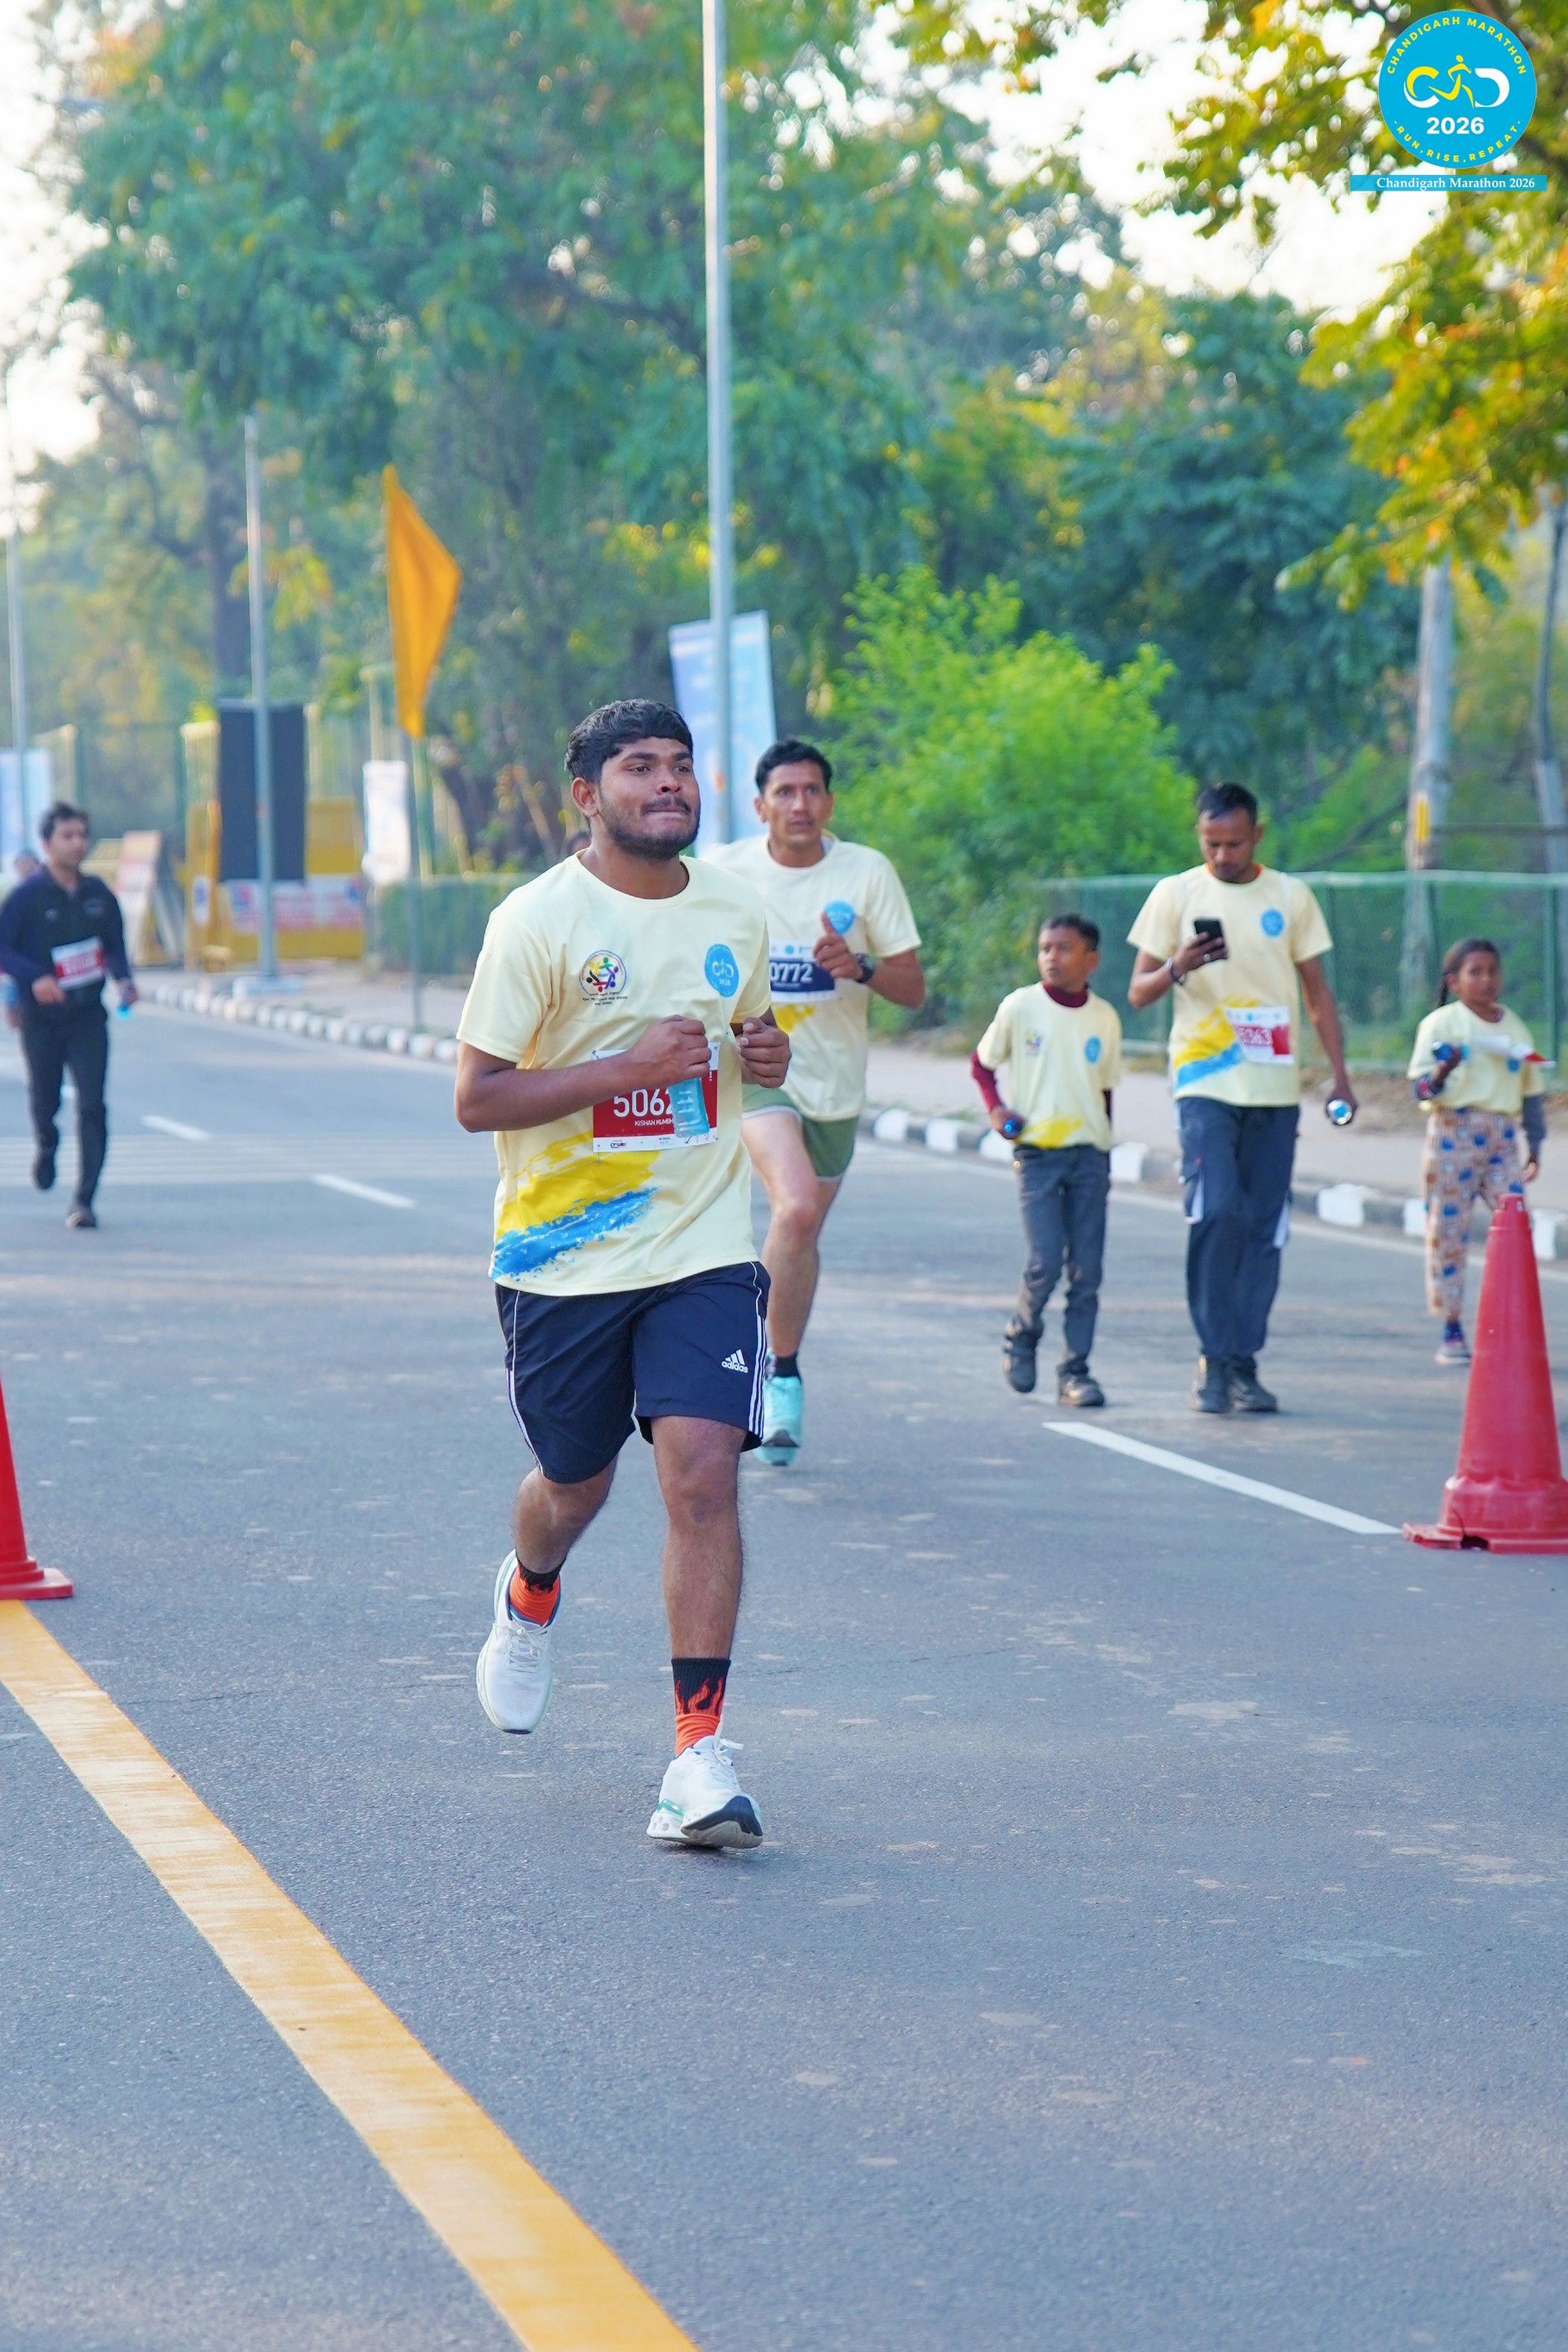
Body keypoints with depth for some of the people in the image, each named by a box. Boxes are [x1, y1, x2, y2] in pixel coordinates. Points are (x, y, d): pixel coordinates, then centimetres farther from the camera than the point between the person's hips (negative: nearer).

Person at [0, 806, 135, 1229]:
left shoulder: (98, 894, 4)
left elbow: (115, 947, 15)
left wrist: (124, 979, -5)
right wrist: (34, 978, -24)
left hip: (88, 1017, 2)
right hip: (42, 1018, -1)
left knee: (92, 1106, -10)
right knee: (45, 1100, 12)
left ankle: (84, 1201, -9)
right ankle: (46, 1147, 49)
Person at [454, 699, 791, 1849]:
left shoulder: (738, 914, 5)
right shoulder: (539, 921, -10)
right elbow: (477, 1098, -13)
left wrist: (767, 1056, 0)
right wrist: (628, 1067, -23)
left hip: (704, 1247, 2)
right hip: (563, 1255, -2)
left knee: (702, 1475, -14)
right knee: (575, 1486, 14)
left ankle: (701, 1756, -12)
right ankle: (531, 1596, 52)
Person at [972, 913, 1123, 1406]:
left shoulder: (1104, 1018, 7)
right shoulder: (1020, 1007, 0)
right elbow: (981, 1063, 11)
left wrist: (1104, 1155, 13)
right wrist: (997, 1109, -5)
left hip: (1089, 1156, 3)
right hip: (1038, 1152, -3)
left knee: (1087, 1270, 0)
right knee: (1045, 1263, -11)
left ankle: (1076, 1370, 7)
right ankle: (1020, 1337, 16)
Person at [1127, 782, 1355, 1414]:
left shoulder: (1292, 898, 10)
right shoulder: (1175, 895, 4)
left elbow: (1318, 992, 15)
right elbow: (1138, 993, 6)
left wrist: (1340, 1075, 7)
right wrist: (1177, 969, -16)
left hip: (1276, 1088, 3)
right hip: (1206, 1083, -2)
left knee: (1265, 1229, 1)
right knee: (1217, 1211, -18)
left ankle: (1244, 1362, 8)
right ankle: (1214, 1357, -8)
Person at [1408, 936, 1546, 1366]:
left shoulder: (1514, 1027, 11)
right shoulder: (1440, 1025, 0)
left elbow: (1530, 1091, 17)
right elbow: (1421, 1089, -5)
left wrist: (1535, 1146, 13)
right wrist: (1442, 1071, -25)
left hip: (1502, 1137, 3)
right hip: (1453, 1133, -3)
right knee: (1447, 1228, -1)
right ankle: (1451, 1331, 7)